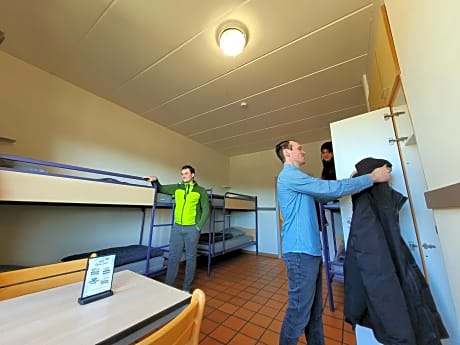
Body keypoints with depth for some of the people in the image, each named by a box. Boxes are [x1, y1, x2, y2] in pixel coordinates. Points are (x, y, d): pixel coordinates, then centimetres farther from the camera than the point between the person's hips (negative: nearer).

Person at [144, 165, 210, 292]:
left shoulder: (201, 191, -2)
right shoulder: (176, 188, 7)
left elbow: (206, 210, -2)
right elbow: (160, 188, 17)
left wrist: (199, 227, -7)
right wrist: (155, 180, -2)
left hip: (192, 228, -2)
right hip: (177, 227, 3)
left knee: (190, 258, 9)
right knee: (173, 257, 10)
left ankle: (187, 287, 26)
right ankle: (168, 285, 26)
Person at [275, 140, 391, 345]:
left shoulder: (296, 178, 18)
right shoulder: (290, 175, -15)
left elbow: (323, 196, 21)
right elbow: (330, 189, -19)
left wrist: (353, 181, 15)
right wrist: (372, 178, -7)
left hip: (310, 250, 10)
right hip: (300, 252, -10)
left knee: (315, 309, 21)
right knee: (299, 312, 4)